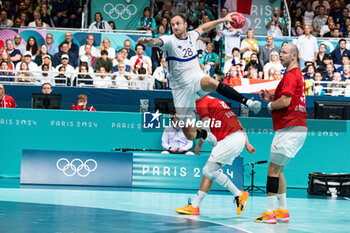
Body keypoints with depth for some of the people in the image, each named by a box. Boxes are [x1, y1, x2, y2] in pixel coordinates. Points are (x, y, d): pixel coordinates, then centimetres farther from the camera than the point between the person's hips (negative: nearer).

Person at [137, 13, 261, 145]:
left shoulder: (191, 36, 6)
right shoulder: (169, 41, -9)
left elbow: (203, 28, 28)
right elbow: (156, 42, -31)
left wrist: (223, 20, 31)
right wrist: (147, 41, -54)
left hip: (197, 78, 2)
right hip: (181, 88, -2)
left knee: (212, 83, -39)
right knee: (190, 135, -5)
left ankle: (247, 102, -38)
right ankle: (206, 135, 31)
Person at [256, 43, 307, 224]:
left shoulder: (291, 75, -12)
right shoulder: (297, 74, 20)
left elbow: (285, 101, -21)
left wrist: (270, 105, -3)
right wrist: (270, 98, 14)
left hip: (289, 128, -10)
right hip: (298, 127, 10)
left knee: (273, 169, -8)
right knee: (278, 170, 15)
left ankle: (270, 212, -9)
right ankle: (283, 211, 17)